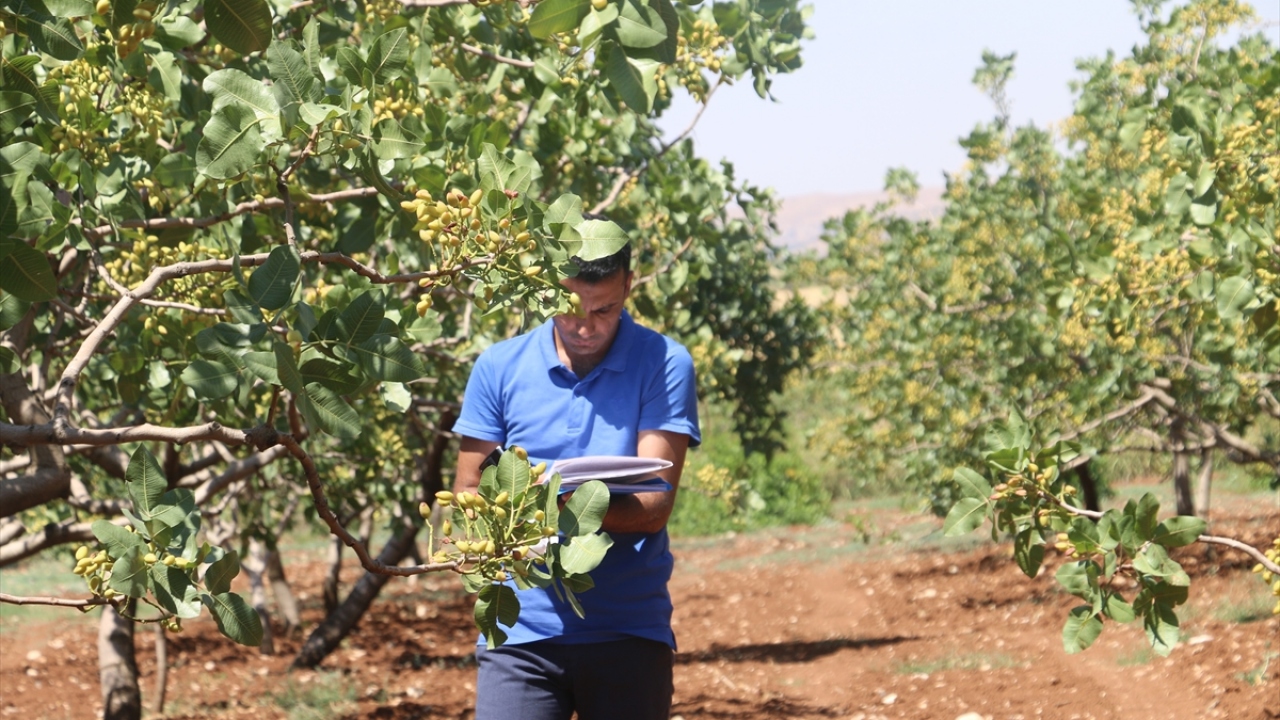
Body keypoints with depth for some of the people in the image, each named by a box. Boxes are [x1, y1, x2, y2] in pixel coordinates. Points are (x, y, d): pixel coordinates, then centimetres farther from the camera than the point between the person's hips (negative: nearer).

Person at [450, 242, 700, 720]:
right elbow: (468, 492, 7)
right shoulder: (500, 368, 4)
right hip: (522, 631, 1)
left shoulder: (663, 365, -2)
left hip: (629, 631, -1)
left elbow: (654, 505, -10)